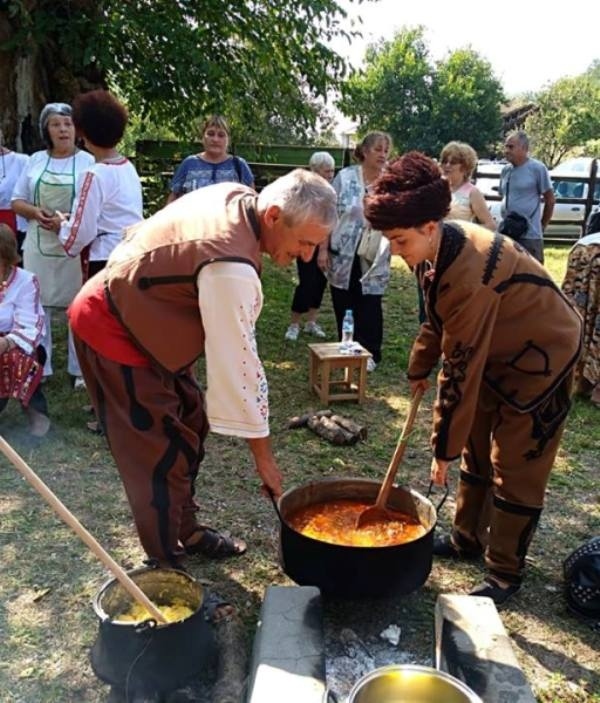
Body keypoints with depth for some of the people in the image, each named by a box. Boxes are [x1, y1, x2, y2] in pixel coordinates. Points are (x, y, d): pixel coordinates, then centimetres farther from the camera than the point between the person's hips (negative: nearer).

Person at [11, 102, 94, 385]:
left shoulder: (89, 162, 1)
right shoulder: (36, 160, 10)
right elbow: (16, 201, 13)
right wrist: (35, 212, -9)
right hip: (39, 244, 3)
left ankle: (80, 369, 13)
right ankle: (38, 368, 17)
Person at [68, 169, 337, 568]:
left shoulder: (238, 197, -6)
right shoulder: (231, 269, -34)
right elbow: (237, 363, -29)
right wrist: (263, 453, -18)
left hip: (134, 310, 10)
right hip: (112, 330, -10)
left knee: (189, 426, 15)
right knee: (163, 454, -5)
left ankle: (186, 532, 32)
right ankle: (167, 568, 13)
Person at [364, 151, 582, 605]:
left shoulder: (467, 275, -37)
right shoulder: (439, 247, -9)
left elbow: (460, 371, -32)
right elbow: (440, 320, 10)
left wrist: (444, 449, -24)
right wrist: (419, 368, 15)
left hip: (543, 355, -9)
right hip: (500, 350, 9)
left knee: (516, 466, -2)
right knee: (477, 446, 16)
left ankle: (506, 574, 14)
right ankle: (468, 538, 33)